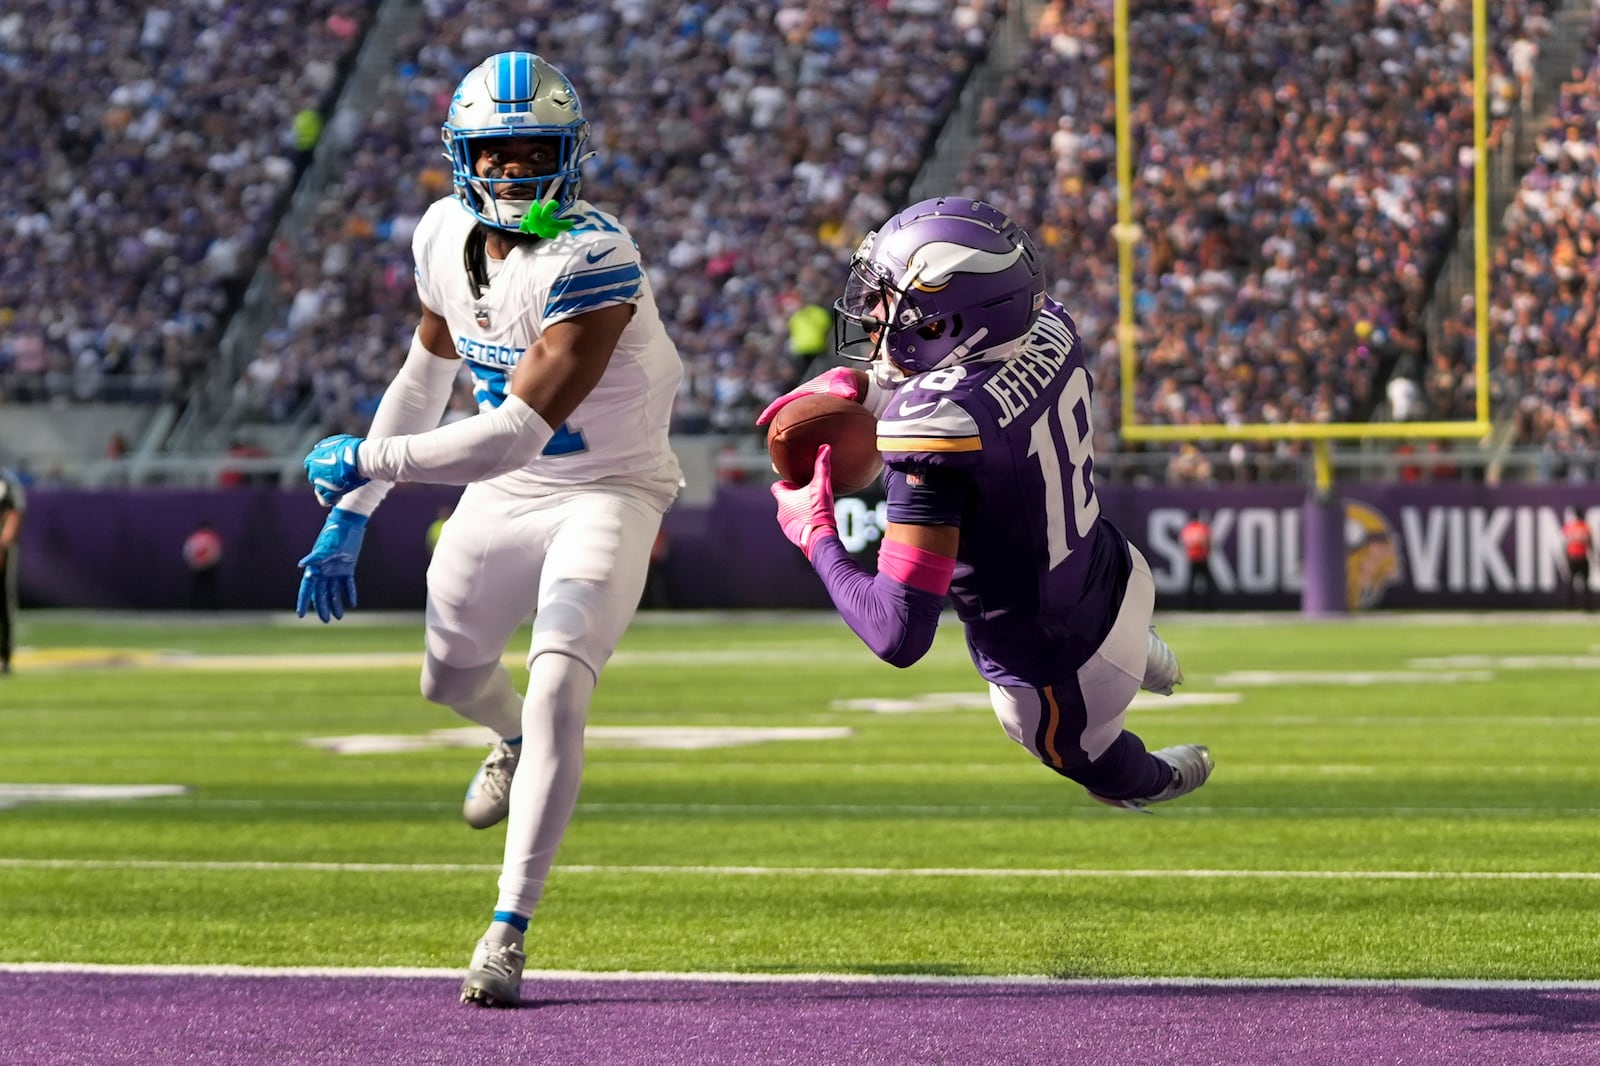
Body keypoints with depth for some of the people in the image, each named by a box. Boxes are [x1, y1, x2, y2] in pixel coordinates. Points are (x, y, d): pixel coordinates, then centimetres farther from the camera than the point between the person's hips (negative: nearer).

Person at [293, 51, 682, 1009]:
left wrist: (363, 462, -24)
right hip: (505, 491, 7)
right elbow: (427, 375, 11)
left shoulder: (592, 261, -30)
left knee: (558, 691, -25)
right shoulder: (448, 237, -7)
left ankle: (510, 930, -21)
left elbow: (516, 434, -34)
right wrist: (351, 518, 11)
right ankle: (518, 742, 61)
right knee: (452, 677, 23)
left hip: (608, 491, -7)